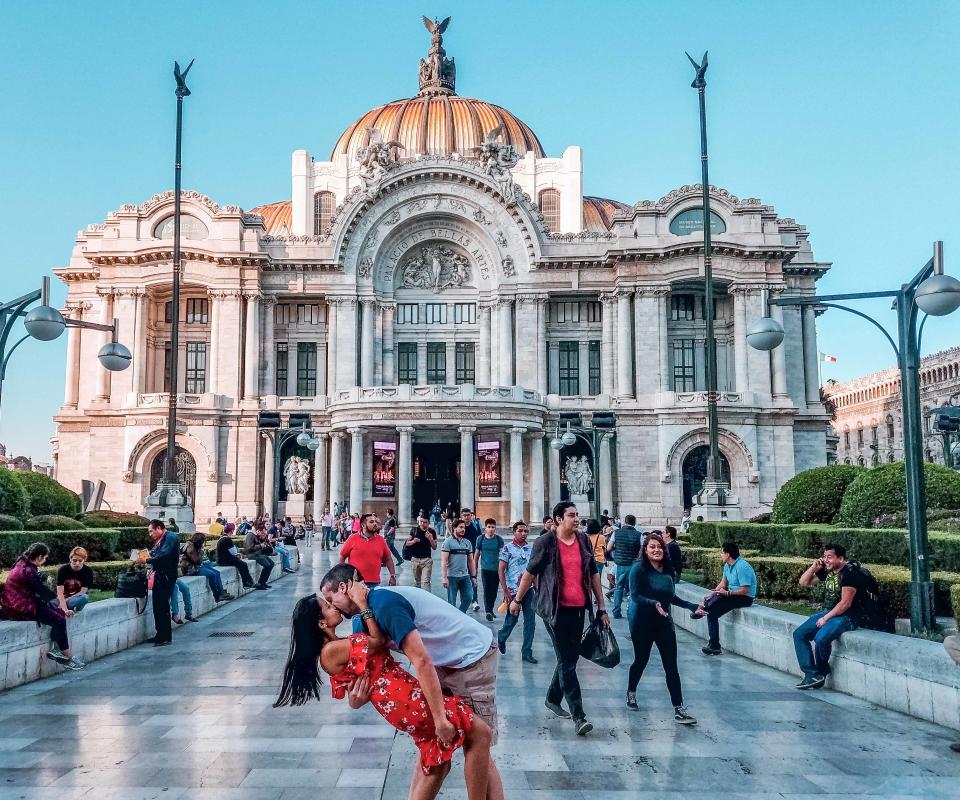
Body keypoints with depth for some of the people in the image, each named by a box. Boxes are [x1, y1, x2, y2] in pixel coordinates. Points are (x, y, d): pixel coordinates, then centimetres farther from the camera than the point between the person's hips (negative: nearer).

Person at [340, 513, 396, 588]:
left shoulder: (381, 540, 7)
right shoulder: (353, 538, -1)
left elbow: (388, 559, 15)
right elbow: (342, 557, 5)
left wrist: (393, 576, 7)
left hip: (374, 583, 3)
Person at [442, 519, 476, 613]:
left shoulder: (467, 542, 11)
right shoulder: (448, 542, -4)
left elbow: (471, 561, 15)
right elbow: (444, 561, -10)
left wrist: (473, 577, 10)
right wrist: (445, 577, -16)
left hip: (465, 576, 5)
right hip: (452, 577, -4)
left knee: (468, 598, -2)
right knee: (451, 602, 2)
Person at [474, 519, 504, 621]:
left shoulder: (499, 539, -2)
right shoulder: (481, 539, -1)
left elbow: (502, 554, -1)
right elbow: (476, 554, 7)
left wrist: (501, 568, -9)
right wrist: (474, 568, 8)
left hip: (496, 569, 1)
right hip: (485, 569, -1)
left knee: (494, 591, 10)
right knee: (487, 590, -6)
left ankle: (490, 609, 27)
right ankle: (488, 612, -3)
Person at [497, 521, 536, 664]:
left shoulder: (531, 548, 8)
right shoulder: (507, 548, -6)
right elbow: (501, 571, -7)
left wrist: (536, 587, 9)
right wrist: (505, 592, -12)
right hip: (513, 590, -4)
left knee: (530, 621, 2)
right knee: (512, 619, 6)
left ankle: (526, 652, 10)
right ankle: (501, 638, 36)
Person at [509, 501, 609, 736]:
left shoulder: (584, 541, 8)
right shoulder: (545, 542, -7)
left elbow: (593, 574, 13)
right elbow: (530, 572, 0)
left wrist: (601, 607, 12)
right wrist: (517, 600, 6)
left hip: (578, 608, 6)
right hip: (555, 609, -6)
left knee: (571, 657, 15)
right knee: (567, 661, -6)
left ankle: (553, 698, 35)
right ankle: (578, 716, -5)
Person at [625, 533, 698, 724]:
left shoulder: (668, 570, 4)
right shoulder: (638, 568, -12)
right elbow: (635, 596, -19)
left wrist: (692, 606, 18)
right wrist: (654, 604, -34)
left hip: (664, 622, 4)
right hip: (642, 622, -4)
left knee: (671, 666, -2)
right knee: (641, 660, 12)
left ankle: (679, 710, 0)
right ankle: (631, 693, 40)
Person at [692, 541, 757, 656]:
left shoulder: (742, 567, -21)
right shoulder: (727, 565, 9)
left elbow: (745, 590, -23)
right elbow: (723, 583, 15)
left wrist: (727, 593, -20)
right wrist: (712, 594, 0)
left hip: (745, 598, -9)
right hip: (732, 594, 9)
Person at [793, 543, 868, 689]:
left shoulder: (850, 572, -17)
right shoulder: (827, 571, 8)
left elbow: (846, 603, -21)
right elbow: (803, 582, 16)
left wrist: (826, 618, -18)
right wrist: (814, 567, 1)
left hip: (847, 616, -9)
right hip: (828, 612, 9)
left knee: (821, 638, -30)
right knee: (799, 634, -3)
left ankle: (821, 673, -4)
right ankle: (811, 674, -8)